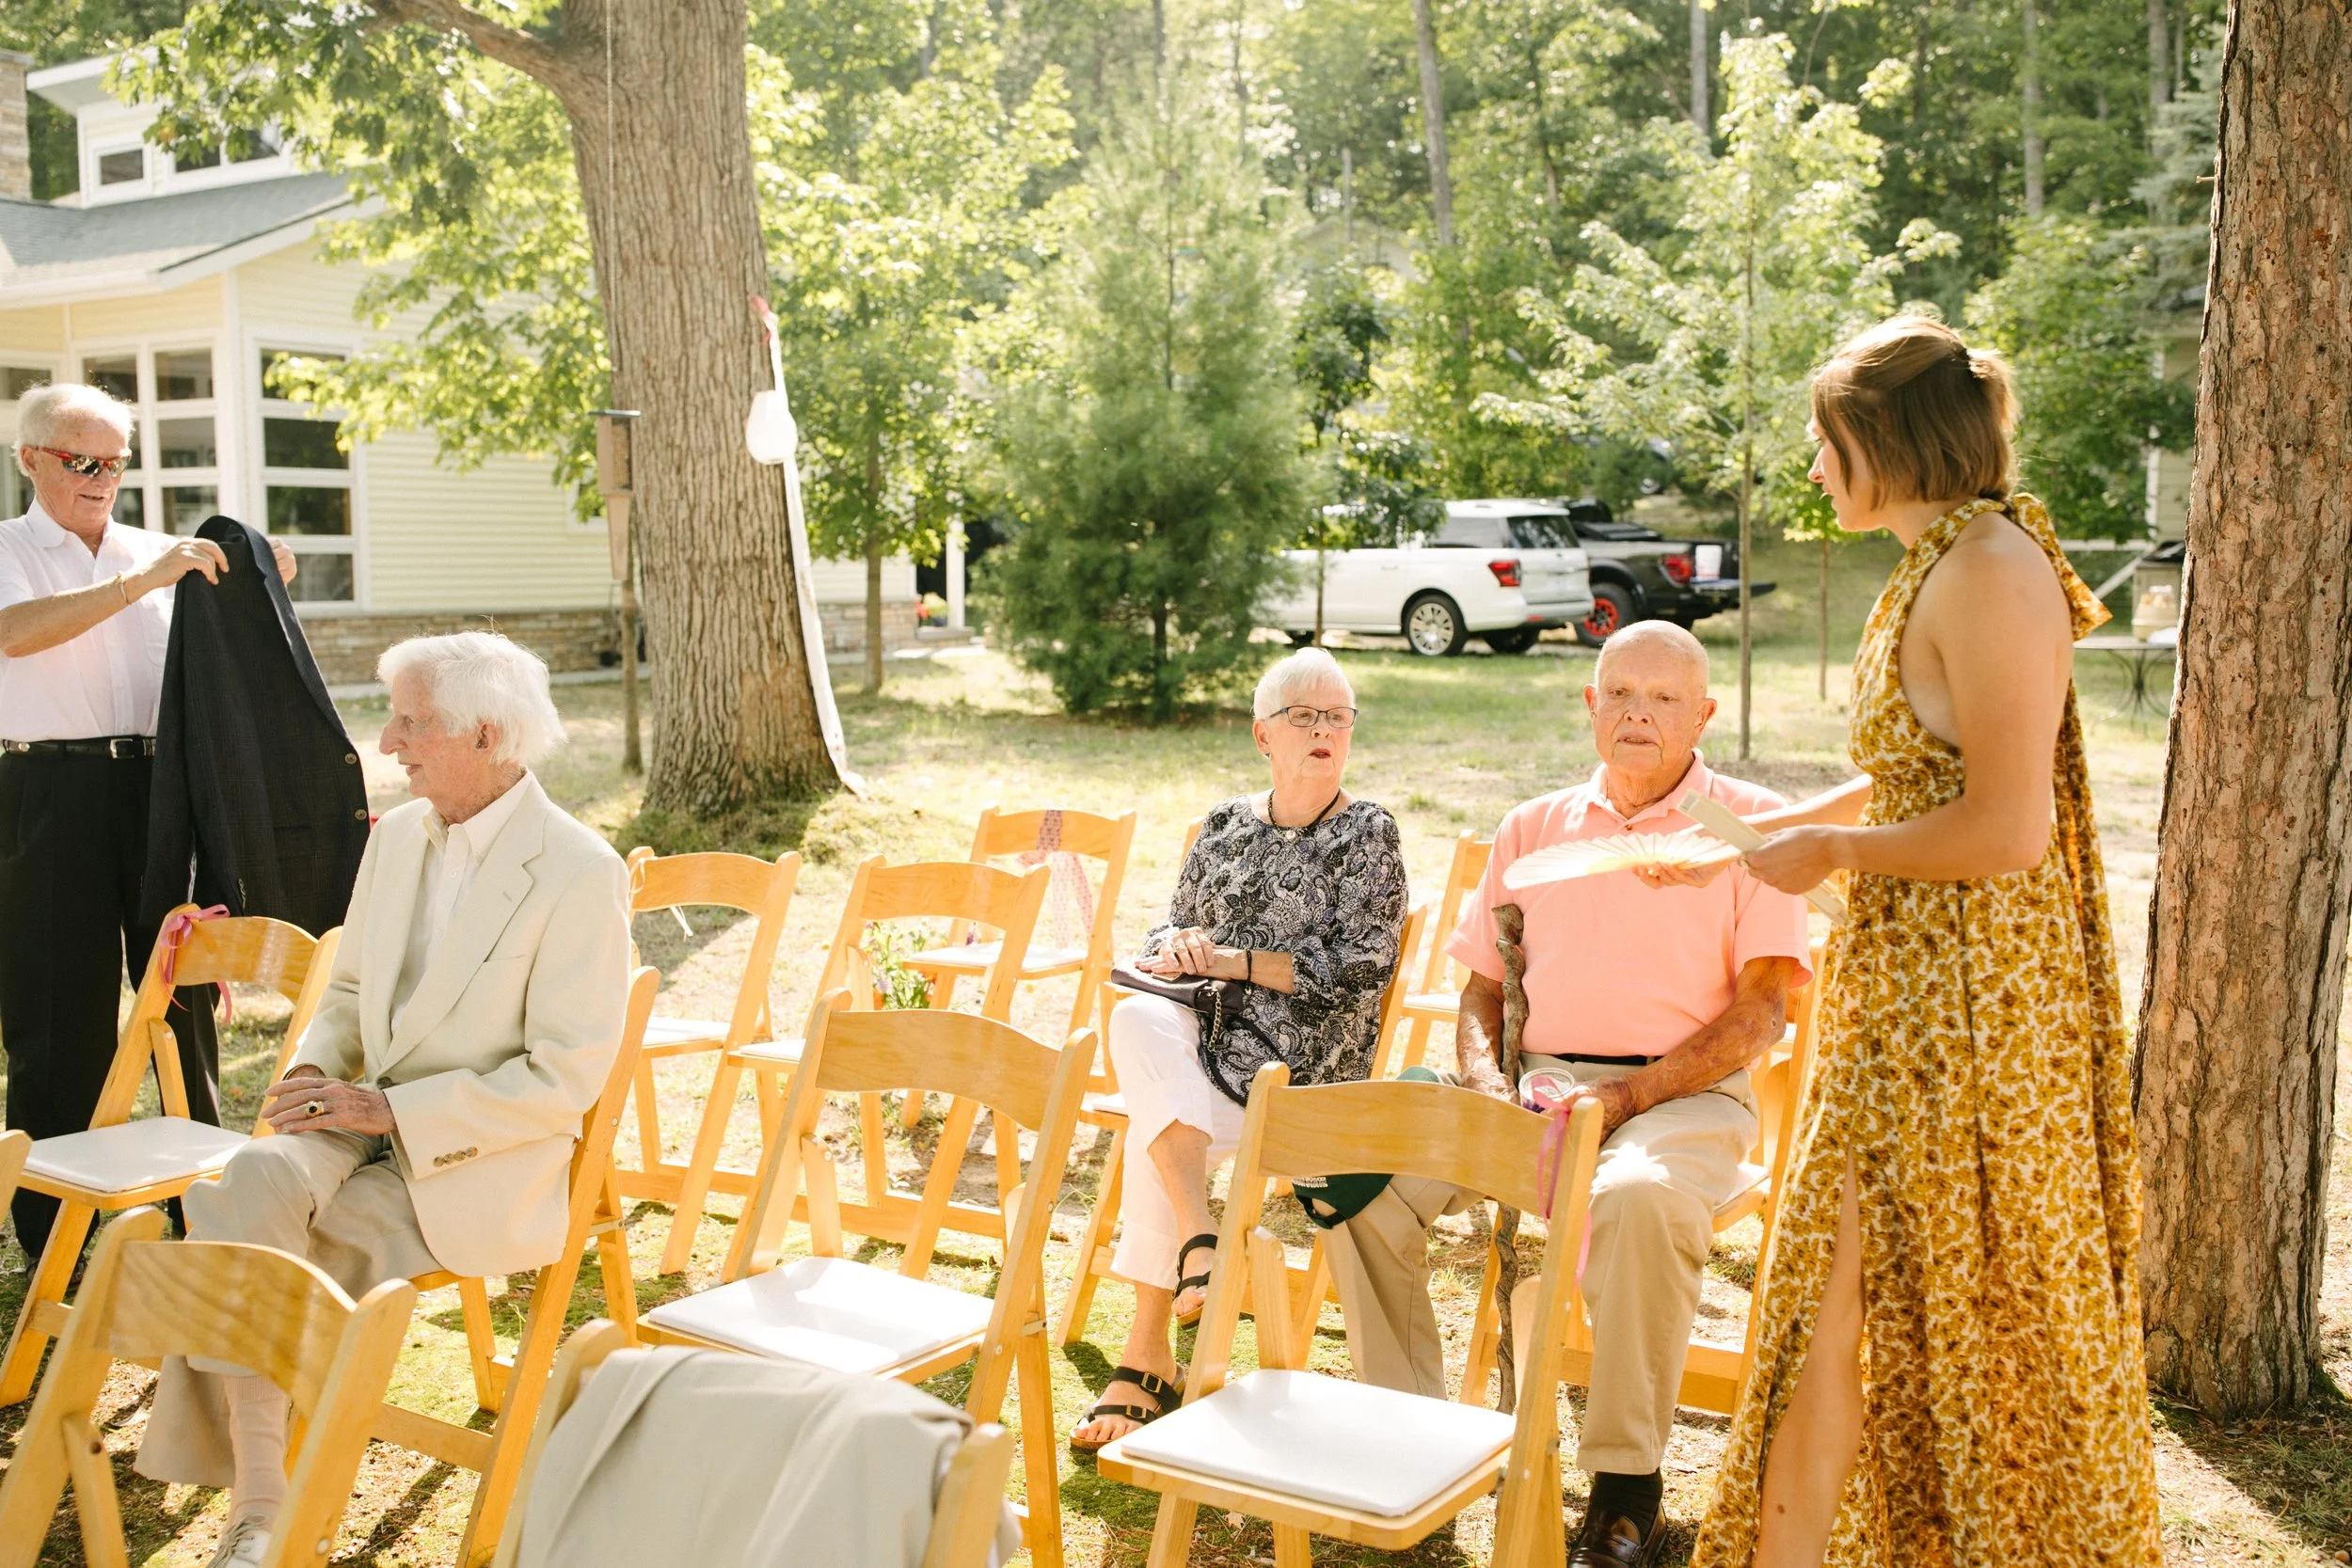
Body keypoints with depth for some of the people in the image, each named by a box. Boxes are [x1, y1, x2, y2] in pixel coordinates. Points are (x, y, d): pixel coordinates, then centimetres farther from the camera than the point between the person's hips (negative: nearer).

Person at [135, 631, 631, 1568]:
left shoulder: (581, 875, -14)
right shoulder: (398, 835, 9)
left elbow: (566, 1079, -16)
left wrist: (394, 1110, -19)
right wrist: (316, 1070, -2)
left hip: (477, 1165, -6)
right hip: (370, 1123, 6)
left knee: (249, 1246, -24)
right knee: (247, 1181, -26)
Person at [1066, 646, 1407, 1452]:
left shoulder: (1367, 832, 3)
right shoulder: (1227, 825, 17)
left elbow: (1359, 968, -8)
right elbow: (1170, 929, 20)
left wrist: (1232, 959, -12)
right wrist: (1173, 946, -5)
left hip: (1301, 1058, -4)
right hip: (1209, 1033, 4)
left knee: (1156, 1123, -29)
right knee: (1137, 1021, -31)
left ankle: (1148, 1358, -21)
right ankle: (1200, 1243, -33)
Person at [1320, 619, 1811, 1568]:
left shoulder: (1748, 825, 5)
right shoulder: (1533, 829, 18)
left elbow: (1761, 1011, -3)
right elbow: (1481, 992, 19)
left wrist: (1623, 1098, -14)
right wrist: (1490, 1088, -4)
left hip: (1685, 1093, -4)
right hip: (1534, 1084, 4)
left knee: (1640, 1201, -38)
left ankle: (1626, 1490, -21)